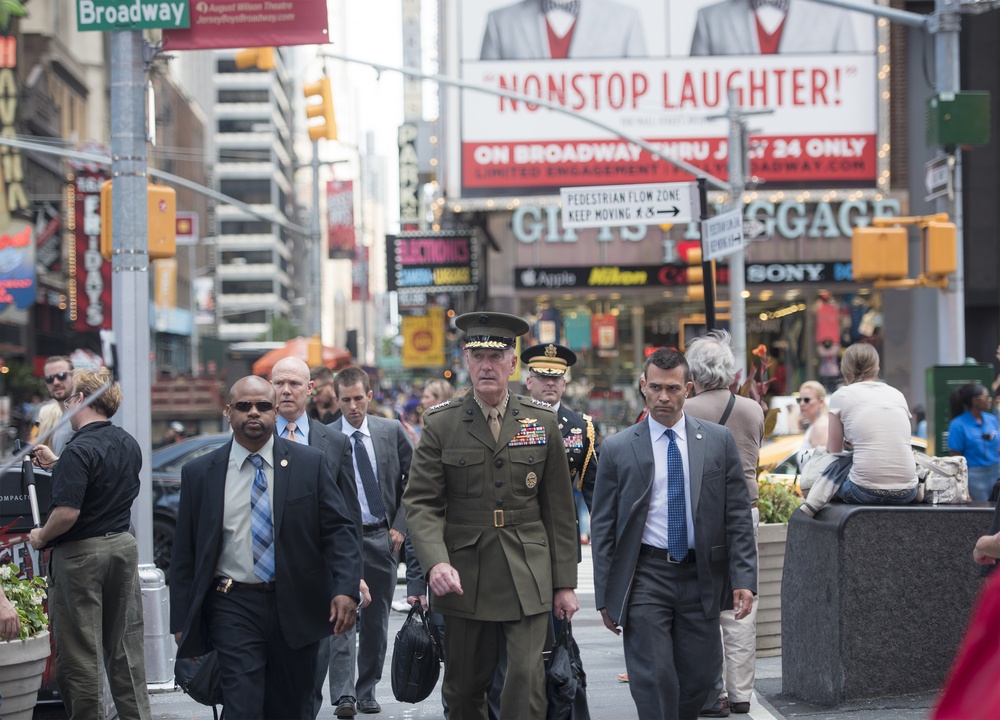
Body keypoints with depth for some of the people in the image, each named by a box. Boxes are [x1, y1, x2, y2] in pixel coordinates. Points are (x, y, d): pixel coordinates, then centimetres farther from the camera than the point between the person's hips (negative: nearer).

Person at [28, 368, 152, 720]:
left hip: (81, 553, -8)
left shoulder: (79, 451, -19)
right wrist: (57, 465, 25)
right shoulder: (129, 444, 7)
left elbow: (67, 512, -26)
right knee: (125, 648, 13)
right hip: (123, 546, 8)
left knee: (79, 655, 1)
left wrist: (41, 537, -8)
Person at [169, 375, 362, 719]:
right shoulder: (199, 473, 4)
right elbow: (184, 553, 7)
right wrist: (182, 622, 3)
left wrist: (346, 589, -16)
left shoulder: (311, 463, 3)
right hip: (234, 605, -1)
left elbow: (340, 530, -1)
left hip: (297, 607, 1)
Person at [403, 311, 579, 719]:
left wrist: (565, 583, 5)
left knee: (527, 684, -11)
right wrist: (435, 562, -20)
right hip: (464, 579, 0)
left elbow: (559, 510, 8)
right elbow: (421, 503, -2)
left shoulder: (542, 423, 6)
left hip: (527, 578, 0)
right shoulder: (440, 424, 3)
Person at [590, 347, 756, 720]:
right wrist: (605, 595, -1)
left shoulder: (719, 441, 5)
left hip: (700, 575, 2)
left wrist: (744, 578, -4)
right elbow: (602, 526, 3)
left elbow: (738, 516, 4)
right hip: (645, 574, -2)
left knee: (701, 677, 6)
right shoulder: (617, 448, 1)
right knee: (654, 679, -6)